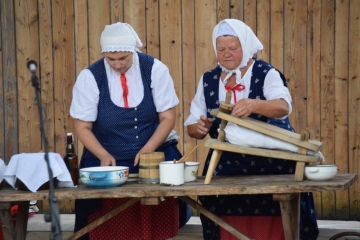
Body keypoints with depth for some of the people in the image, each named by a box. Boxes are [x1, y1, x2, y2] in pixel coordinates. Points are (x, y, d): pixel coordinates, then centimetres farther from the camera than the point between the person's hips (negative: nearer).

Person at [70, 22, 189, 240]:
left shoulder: (154, 69, -5)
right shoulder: (90, 77, -6)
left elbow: (168, 117, -3)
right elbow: (83, 127, -3)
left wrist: (148, 150, -17)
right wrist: (104, 156, -18)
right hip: (108, 161, 0)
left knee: (158, 221, -8)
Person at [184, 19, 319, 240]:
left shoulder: (266, 74, -6)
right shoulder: (208, 80, 6)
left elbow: (284, 107, -24)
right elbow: (193, 126, 7)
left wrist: (254, 105, -43)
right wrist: (200, 128, -17)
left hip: (271, 163, -3)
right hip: (227, 166, 3)